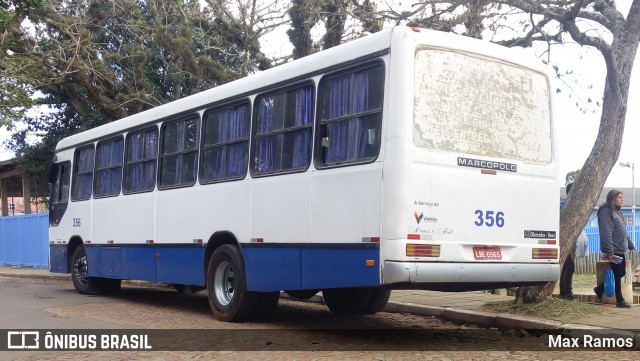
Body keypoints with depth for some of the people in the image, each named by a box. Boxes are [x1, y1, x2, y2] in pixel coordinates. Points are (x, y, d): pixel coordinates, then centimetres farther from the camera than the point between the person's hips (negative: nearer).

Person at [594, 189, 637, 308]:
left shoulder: (617, 212, 17)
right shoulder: (606, 212, -13)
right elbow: (606, 233, -19)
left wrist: (630, 245, 21)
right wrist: (609, 251, -23)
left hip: (620, 250, 9)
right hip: (613, 251, -9)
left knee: (621, 273, 10)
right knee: (617, 275, -2)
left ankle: (600, 289, 23)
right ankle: (620, 300, 8)